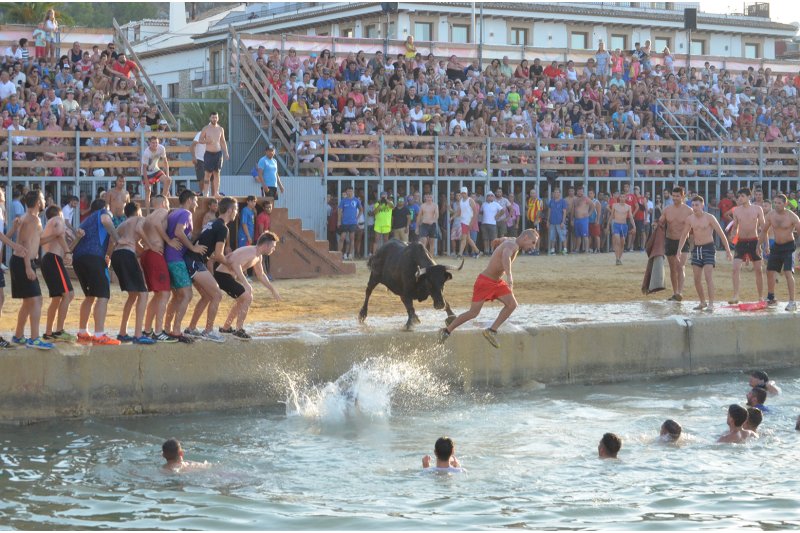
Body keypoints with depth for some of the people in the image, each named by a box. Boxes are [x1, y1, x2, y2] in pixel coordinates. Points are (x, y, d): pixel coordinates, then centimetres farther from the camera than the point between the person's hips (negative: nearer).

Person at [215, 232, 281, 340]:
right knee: (247, 297, -16)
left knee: (243, 299, 26)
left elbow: (261, 275, 29)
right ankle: (239, 330, -11)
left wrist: (272, 290, 31)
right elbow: (236, 264, -36)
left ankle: (226, 328, 37)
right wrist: (246, 283, -39)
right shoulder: (251, 252, -20)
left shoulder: (258, 257, 13)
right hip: (223, 275, -11)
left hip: (228, 276, 11)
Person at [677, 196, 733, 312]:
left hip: (708, 248, -5)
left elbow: (721, 234, -5)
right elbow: (684, 236, 17)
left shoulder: (709, 218, -9)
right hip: (696, 249, 5)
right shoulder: (690, 219, 5)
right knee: (697, 279, 5)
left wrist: (727, 250, -6)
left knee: (708, 276, -15)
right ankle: (702, 302, 20)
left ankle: (711, 304, -16)